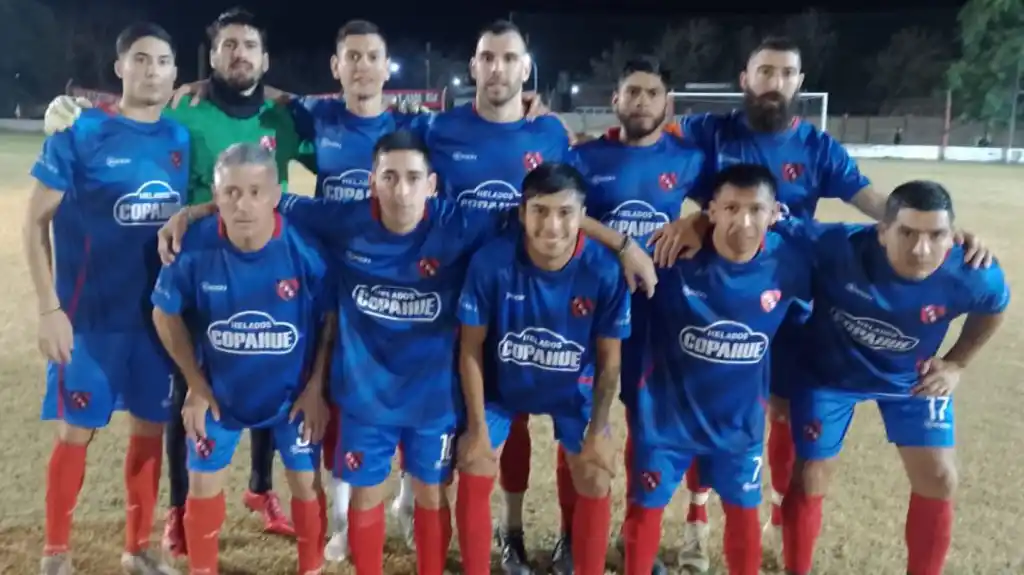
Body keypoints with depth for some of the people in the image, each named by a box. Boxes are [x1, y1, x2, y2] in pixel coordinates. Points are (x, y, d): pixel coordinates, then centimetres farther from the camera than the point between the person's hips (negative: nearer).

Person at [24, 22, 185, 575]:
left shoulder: (181, 139, 3)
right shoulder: (79, 133, -8)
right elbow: (35, 222, -5)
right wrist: (49, 308, -11)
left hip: (160, 314, 4)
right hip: (90, 316, -3)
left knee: (150, 428, 11)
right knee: (76, 432, 5)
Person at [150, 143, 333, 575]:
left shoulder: (305, 249, -26)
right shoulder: (194, 247, -23)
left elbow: (331, 319, -11)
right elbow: (166, 314, -6)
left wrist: (316, 388, -10)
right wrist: (196, 386, -4)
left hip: (293, 391, -1)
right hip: (220, 391, 1)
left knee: (306, 481, 10)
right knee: (203, 484, 12)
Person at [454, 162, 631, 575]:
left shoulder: (604, 271, -28)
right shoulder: (491, 262, -29)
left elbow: (610, 360, -13)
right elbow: (471, 347, -16)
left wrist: (597, 432, -8)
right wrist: (477, 427, -13)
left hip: (573, 391, 1)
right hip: (502, 386, 0)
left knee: (595, 485, 0)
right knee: (474, 478, -3)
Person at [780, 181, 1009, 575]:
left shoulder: (973, 275, -27)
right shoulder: (839, 246, -40)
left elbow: (994, 307, -2)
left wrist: (956, 364, -3)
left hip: (910, 378, 3)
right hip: (831, 372, -2)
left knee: (939, 481, 4)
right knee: (809, 480, 4)